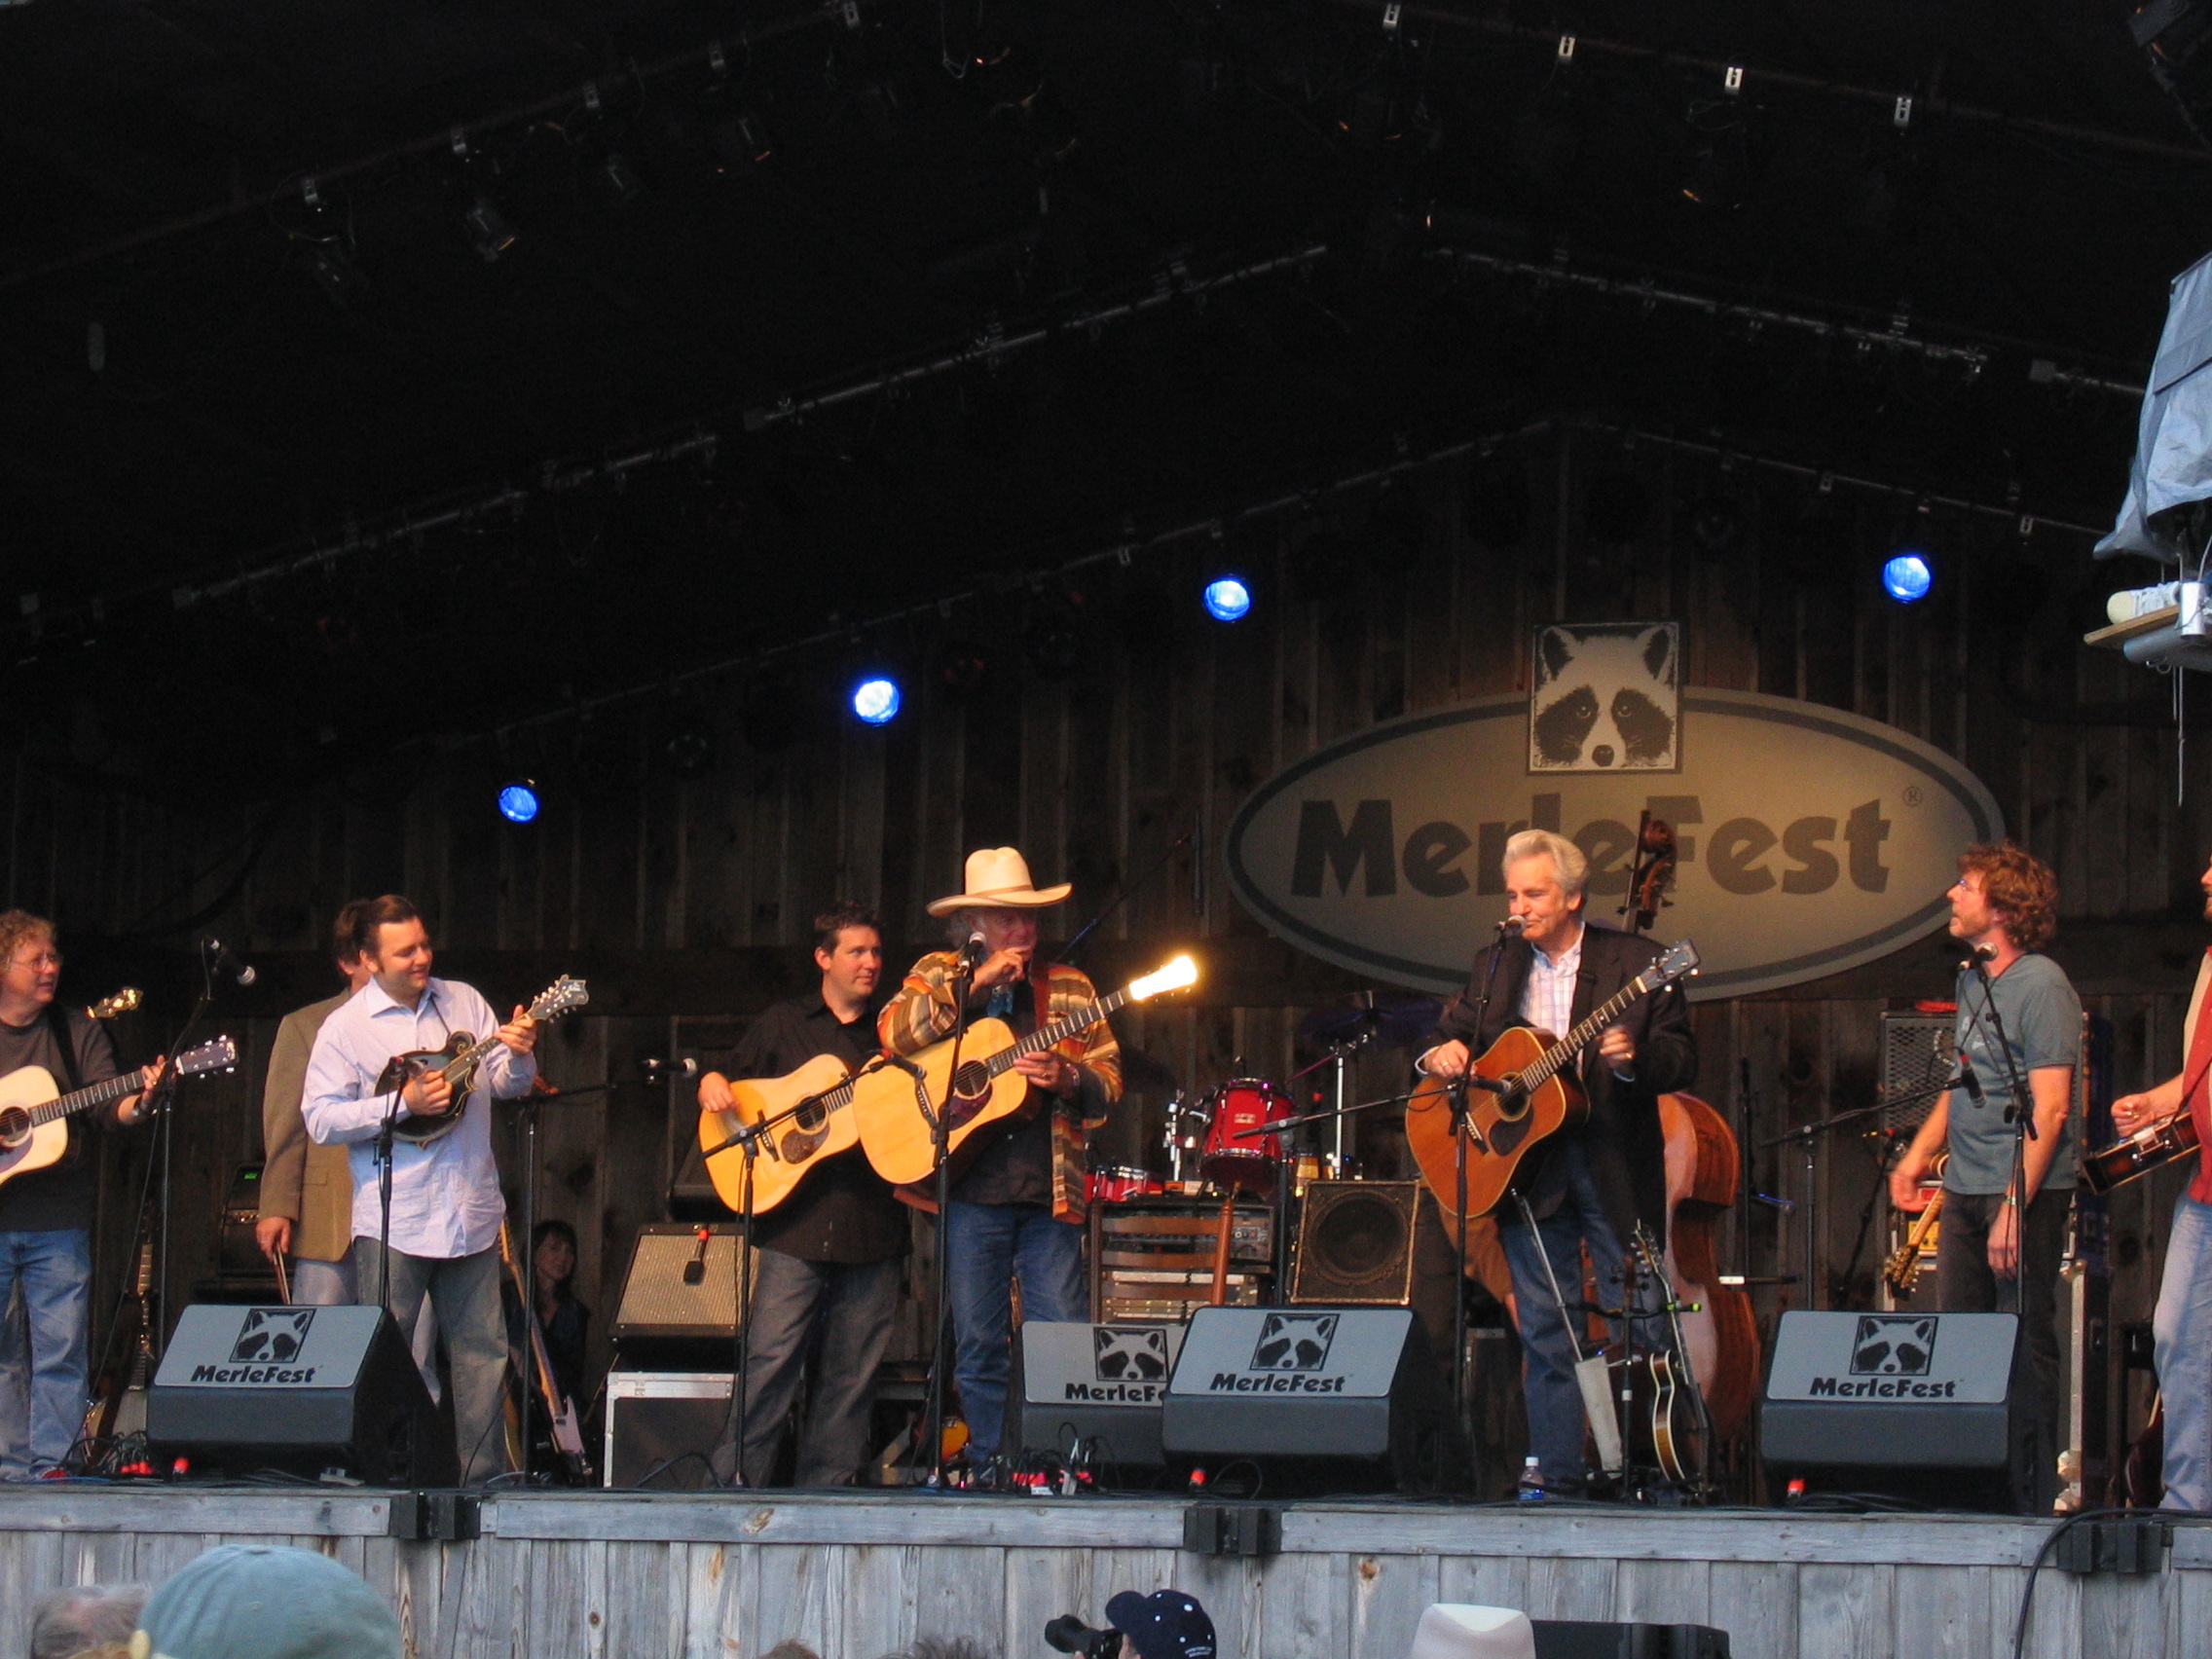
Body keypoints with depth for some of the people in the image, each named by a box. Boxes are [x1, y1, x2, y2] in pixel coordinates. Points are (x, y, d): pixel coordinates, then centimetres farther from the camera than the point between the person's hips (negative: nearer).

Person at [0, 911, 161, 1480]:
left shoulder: (79, 1032, 8)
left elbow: (106, 1109, 0)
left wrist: (138, 1104, -21)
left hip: (59, 1223, 1)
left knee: (60, 1350, 0)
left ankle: (50, 1467, 5)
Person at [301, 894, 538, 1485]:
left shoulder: (463, 1001, 10)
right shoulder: (346, 1027, -2)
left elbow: (504, 1084, 9)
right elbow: (321, 1119, -9)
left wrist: (517, 1056, -13)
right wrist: (402, 1102, -17)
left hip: (471, 1215, 4)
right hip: (392, 1222, -4)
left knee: (482, 1350, 6)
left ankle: (481, 1476, 11)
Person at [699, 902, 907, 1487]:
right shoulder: (783, 1024, 12)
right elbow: (731, 1084, 15)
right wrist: (712, 1085, -8)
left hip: (875, 1226, 2)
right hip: (798, 1222, -2)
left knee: (851, 1378, 2)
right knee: (770, 1360, -11)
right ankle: (733, 1486, -8)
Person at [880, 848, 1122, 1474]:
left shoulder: (1070, 988, 14)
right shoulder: (937, 974, 9)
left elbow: (1109, 1080, 11)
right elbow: (894, 1033, -10)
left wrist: (1067, 1078, -11)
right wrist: (975, 983, -13)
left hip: (1049, 1191, 1)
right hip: (970, 1188, -1)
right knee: (978, 1346, 1)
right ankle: (990, 1466, 8)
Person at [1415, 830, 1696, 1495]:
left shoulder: (1636, 964, -2)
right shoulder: (1497, 965, 11)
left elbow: (1682, 1063, -6)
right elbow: (1453, 1030, 16)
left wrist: (1633, 1058, -26)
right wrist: (1442, 1053, -7)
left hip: (1615, 1166, -4)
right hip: (1528, 1169, 4)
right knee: (1544, 1334, 5)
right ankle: (1559, 1477, 9)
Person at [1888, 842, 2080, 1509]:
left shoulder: (2041, 986, -12)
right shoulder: (1973, 979, 15)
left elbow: (2049, 1109, -17)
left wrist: (2014, 1208, -22)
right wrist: (1920, 1152, 15)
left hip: (2027, 1192, -8)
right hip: (1965, 1190, 8)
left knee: (2024, 1350, -4)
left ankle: (2032, 1498, 1)